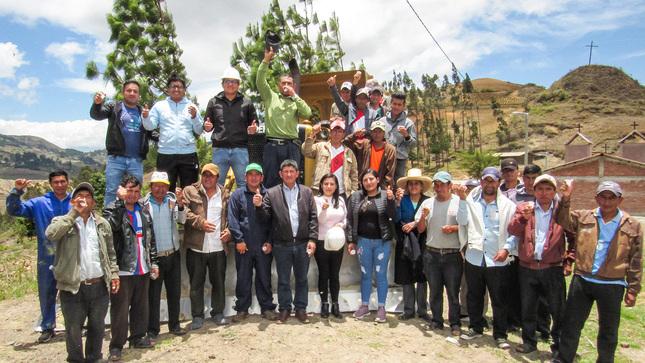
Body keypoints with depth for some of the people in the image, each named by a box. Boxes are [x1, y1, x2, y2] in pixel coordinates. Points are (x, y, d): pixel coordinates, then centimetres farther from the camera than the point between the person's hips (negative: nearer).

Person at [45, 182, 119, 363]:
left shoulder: (102, 224, 11)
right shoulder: (63, 222, 0)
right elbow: (51, 234, -24)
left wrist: (114, 273, 7)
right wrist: (74, 212, -19)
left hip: (100, 286, 3)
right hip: (73, 288, -3)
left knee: (97, 327, 15)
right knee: (73, 329, 10)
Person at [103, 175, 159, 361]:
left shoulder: (143, 212, 11)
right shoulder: (112, 209, -5)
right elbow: (112, 225, -30)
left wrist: (153, 263, 13)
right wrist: (121, 200, -28)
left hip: (142, 269, 6)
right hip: (122, 269, -5)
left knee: (141, 306, 15)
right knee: (120, 309, 2)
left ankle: (137, 337, 30)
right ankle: (116, 345, 15)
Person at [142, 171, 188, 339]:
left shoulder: (172, 200, 2)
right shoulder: (144, 203, -6)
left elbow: (182, 220, -9)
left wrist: (180, 204, -24)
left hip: (173, 255, 3)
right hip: (154, 256, -3)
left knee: (175, 292, 14)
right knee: (153, 294, 6)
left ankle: (174, 325, 30)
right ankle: (152, 330, 21)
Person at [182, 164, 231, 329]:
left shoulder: (225, 194, 10)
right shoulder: (189, 191, 4)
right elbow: (184, 211, -8)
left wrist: (229, 231, -1)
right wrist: (200, 222, -19)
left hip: (218, 247, 2)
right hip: (196, 247, -1)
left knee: (218, 282, 11)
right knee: (196, 283, 8)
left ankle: (218, 312, 28)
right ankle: (197, 316, 23)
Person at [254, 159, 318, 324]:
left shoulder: (307, 192, 7)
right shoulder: (271, 193, 3)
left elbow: (313, 217, 3)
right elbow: (265, 218, 0)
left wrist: (312, 239, -5)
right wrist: (259, 206, -19)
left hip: (302, 244, 1)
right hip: (282, 245, -1)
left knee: (302, 279, 12)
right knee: (283, 280, 10)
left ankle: (301, 309, 26)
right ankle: (284, 309, 26)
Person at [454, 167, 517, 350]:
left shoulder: (507, 205, 2)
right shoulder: (471, 201, 3)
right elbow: (462, 221, -11)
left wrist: (507, 248, -13)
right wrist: (462, 199, -18)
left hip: (497, 261, -2)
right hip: (474, 258, 2)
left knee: (499, 300, 5)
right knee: (474, 297, 16)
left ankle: (500, 335, 21)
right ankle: (475, 328, 33)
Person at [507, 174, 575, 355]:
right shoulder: (523, 208, 4)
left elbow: (574, 239, 9)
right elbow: (513, 231, -10)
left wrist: (569, 261, 0)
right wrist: (523, 218, -28)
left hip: (553, 268, -1)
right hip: (527, 267, 1)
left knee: (558, 309, 5)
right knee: (527, 307, 12)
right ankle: (529, 341, 29)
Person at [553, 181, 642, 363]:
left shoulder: (632, 226, 1)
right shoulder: (584, 218, 4)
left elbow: (636, 261, 4)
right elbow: (562, 220, -12)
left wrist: (632, 289, 3)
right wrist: (566, 199, -28)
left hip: (612, 286, 0)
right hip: (581, 281, 1)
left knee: (609, 330, 15)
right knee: (571, 324, 9)